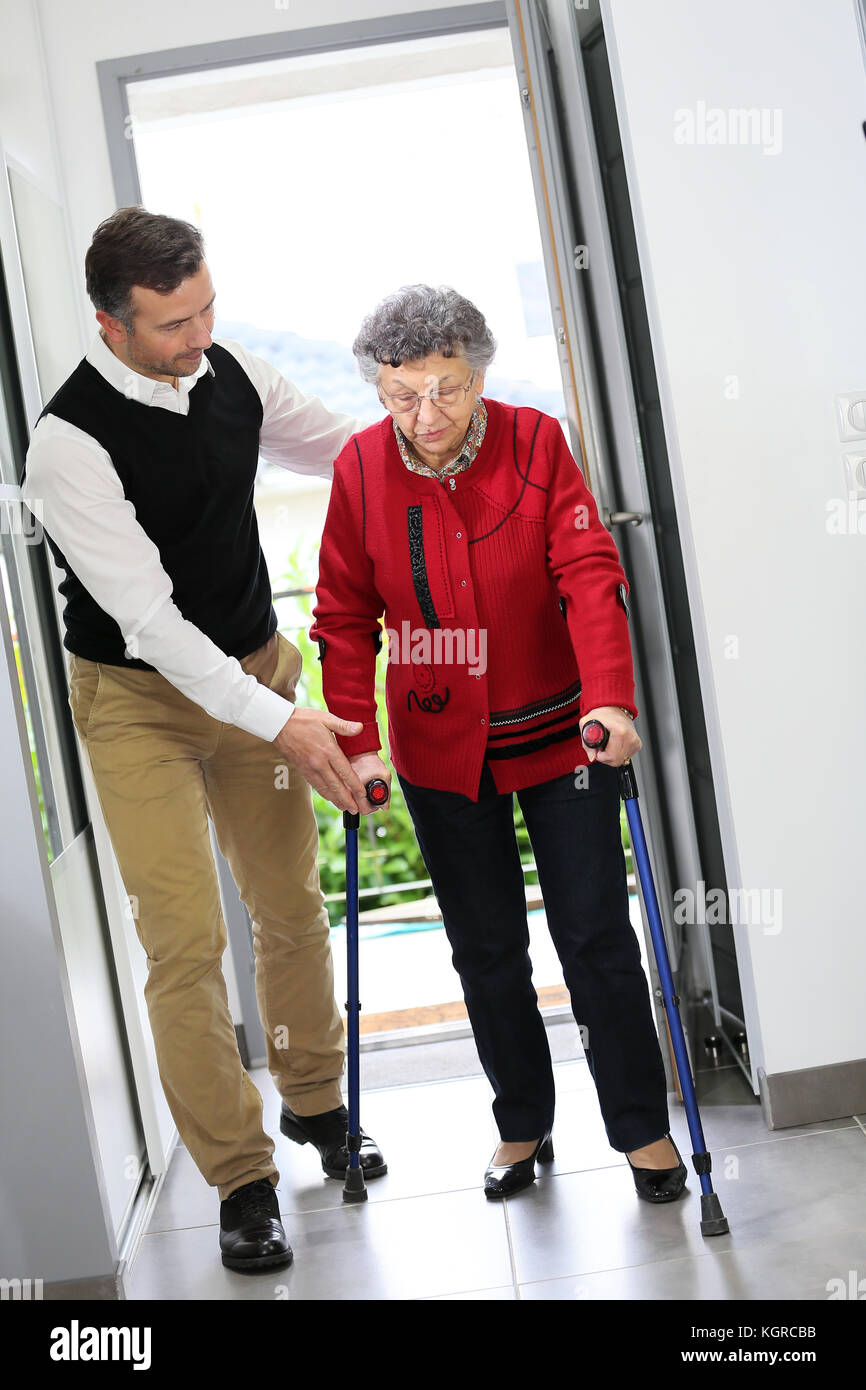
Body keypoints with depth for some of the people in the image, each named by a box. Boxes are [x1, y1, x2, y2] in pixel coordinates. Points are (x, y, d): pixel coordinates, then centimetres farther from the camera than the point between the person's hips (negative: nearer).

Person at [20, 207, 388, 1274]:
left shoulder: (232, 374, -3)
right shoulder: (71, 442, -22)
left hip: (255, 670, 6)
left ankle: (314, 1100, 36)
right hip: (140, 700, -5)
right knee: (187, 943, -6)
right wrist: (280, 726, -27)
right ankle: (241, 1180, 10)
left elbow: (342, 443, 16)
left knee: (293, 908, 14)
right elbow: (146, 616, -24)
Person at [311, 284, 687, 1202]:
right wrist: (357, 743, -8)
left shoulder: (535, 442, -10)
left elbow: (589, 575, -15)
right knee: (487, 951, 12)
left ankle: (642, 1126, 19)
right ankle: (522, 1126, 30)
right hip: (440, 750, 2)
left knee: (596, 937, 2)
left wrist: (608, 697, -29)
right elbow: (346, 619, -1)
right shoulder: (360, 467, -7)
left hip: (556, 734, -1)